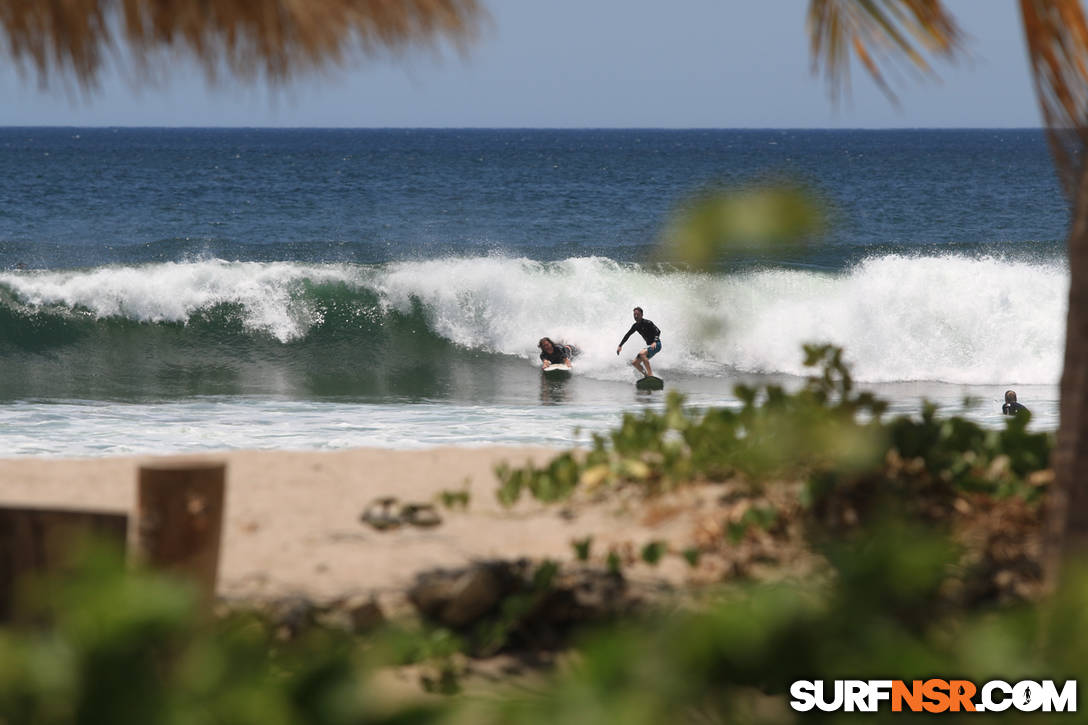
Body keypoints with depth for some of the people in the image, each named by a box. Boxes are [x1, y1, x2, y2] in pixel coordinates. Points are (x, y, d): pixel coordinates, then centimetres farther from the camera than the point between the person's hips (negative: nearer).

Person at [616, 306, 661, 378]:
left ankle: (650, 374, -33)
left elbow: (658, 331, -25)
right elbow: (627, 335, 20)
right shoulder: (636, 326, 8)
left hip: (656, 345, -9)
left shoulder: (647, 323, -15)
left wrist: (655, 342, -41)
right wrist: (620, 346, 15)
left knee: (642, 353, -33)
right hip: (649, 345, 9)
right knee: (635, 363, 3)